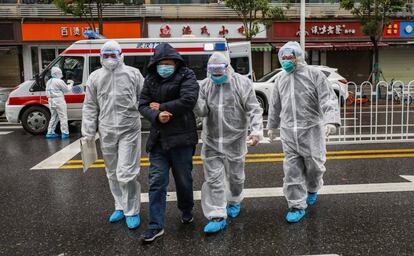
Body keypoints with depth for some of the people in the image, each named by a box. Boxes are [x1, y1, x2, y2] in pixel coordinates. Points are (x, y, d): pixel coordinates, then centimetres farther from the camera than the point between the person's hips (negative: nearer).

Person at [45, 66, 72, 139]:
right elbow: (67, 89, -4)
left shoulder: (49, 82, 14)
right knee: (63, 117, -2)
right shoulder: (59, 81, -11)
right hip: (59, 100, -8)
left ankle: (50, 133, 16)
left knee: (53, 117, 16)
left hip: (51, 101, 8)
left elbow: (47, 93, 17)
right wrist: (70, 84, 16)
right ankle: (65, 133, -2)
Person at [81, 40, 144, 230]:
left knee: (126, 173, -8)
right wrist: (88, 133, 6)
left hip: (129, 130, -4)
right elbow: (90, 107, 10)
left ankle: (132, 211, 8)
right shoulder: (95, 77, 9)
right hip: (107, 132, 4)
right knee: (113, 174, 14)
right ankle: (120, 207, 30)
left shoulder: (133, 73, 2)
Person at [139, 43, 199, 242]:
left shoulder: (186, 76, -5)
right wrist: (156, 116, -18)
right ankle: (156, 225, 9)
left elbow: (188, 101, -21)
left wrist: (161, 107, -12)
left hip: (181, 138, -3)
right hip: (158, 138, 4)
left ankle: (186, 210, 38)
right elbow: (143, 105, 4)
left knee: (183, 179, 11)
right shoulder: (150, 79, 9)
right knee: (157, 181, 2)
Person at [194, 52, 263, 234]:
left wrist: (256, 130, -22)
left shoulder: (242, 83, -7)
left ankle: (234, 202, 43)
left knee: (235, 175, 16)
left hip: (235, 140, -1)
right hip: (211, 141, 2)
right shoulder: (205, 85, 2)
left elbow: (254, 109, -10)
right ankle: (217, 217, 7)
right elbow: (202, 111, -7)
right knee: (213, 178, -1)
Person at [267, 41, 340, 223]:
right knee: (292, 170, 3)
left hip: (311, 129, -3)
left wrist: (331, 121, -28)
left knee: (314, 165, 8)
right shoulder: (280, 78, 12)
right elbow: (275, 105, 21)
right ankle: (297, 206, 13)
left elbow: (328, 99, -13)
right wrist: (272, 126, 26)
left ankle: (312, 189, 40)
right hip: (288, 132, 4)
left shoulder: (314, 75, -4)